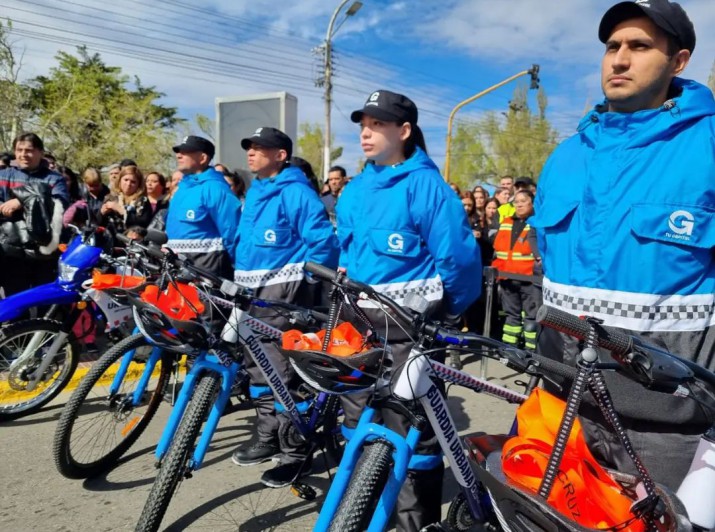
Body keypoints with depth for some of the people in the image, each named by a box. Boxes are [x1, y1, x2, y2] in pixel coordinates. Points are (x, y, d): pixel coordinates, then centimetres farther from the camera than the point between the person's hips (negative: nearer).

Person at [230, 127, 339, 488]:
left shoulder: (295, 192, -12)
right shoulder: (254, 192, 14)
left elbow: (323, 241, -16)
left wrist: (309, 283, -12)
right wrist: (241, 275, 18)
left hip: (283, 293, -9)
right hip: (251, 291, 9)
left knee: (283, 370, -5)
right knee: (258, 365, 15)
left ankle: (296, 452, 9)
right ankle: (267, 437, 31)